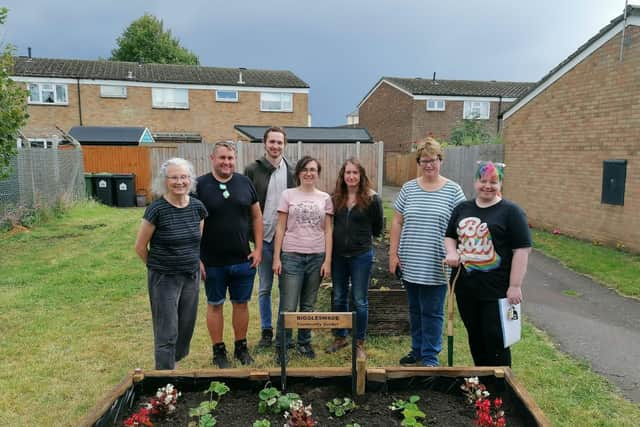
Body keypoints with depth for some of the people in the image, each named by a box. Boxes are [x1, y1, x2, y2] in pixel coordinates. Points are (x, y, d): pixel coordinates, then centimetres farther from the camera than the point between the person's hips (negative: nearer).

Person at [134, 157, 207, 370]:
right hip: (164, 279, -5)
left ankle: (173, 364, 39)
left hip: (192, 277, 5)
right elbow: (140, 247, -6)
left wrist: (193, 263, 12)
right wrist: (157, 267, 5)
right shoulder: (156, 209, -15)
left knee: (186, 329, 17)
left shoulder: (197, 207, -1)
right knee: (167, 335, 1)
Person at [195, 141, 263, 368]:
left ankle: (241, 347, 31)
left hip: (243, 260, 2)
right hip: (212, 262, -2)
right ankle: (219, 350, 27)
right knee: (215, 305, 11)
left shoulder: (245, 183, 2)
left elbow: (257, 216, 8)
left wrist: (258, 249, 2)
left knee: (241, 303, 13)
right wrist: (196, 258, -8)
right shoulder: (200, 185, -6)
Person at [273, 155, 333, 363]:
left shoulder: (325, 198, 6)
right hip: (291, 256, -2)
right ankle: (281, 346, 15)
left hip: (316, 257, 2)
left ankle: (304, 342, 28)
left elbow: (327, 231, 6)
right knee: (288, 307, -2)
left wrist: (327, 260, 0)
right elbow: (281, 229, 1)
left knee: (308, 305, 11)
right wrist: (276, 258, -4)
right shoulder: (288, 195, 1)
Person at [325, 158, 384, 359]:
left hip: (361, 255, -4)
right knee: (338, 298, 14)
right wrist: (341, 237, 5)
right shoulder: (336, 198, 1)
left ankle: (359, 343, 21)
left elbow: (378, 227, 0)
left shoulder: (371, 199, -9)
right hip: (338, 254, 4)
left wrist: (362, 237, 9)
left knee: (359, 301, 6)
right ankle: (340, 337, 32)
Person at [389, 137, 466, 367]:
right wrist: (393, 254, 2)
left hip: (435, 266, -3)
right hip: (410, 263, 3)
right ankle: (417, 349, 34)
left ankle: (430, 356, 22)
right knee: (415, 309, 17)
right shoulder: (408, 188, 5)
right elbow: (397, 223, 6)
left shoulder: (453, 190, -3)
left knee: (432, 312, 6)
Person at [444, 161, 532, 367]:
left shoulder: (510, 211, -6)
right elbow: (450, 236, 19)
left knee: (496, 340, 0)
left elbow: (522, 250, -9)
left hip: (497, 290, -5)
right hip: (466, 287, 5)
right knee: (475, 337, 16)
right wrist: (451, 252, -3)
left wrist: (515, 286, -14)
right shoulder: (462, 208, 10)